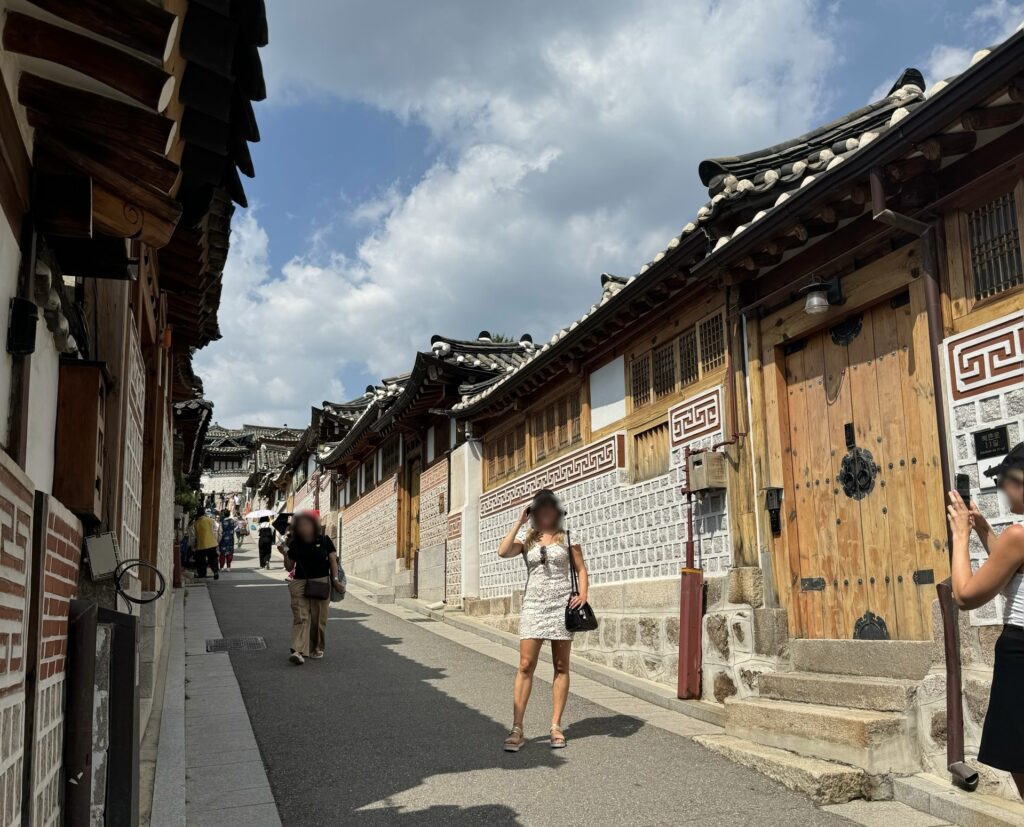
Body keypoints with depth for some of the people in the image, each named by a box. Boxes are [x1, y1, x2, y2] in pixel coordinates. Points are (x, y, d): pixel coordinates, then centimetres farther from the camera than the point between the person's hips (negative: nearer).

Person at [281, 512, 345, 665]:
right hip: (300, 583, 1)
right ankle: (298, 651, -18)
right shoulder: (295, 544, 5)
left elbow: (333, 560, 3)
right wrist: (285, 554, -7)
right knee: (300, 617, -10)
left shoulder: (324, 540, 2)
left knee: (318, 618, 4)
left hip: (321, 583, -1)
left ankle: (317, 649, 21)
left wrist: (335, 579, -6)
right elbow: (289, 567, 9)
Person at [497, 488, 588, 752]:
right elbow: (503, 552, -9)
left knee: (561, 667, 5)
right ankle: (517, 729, -5)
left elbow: (581, 569, 7)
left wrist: (583, 594, -9)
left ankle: (556, 726, 13)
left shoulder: (566, 537, 7)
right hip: (533, 604, 0)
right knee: (525, 666, -6)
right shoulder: (527, 540, 9)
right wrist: (519, 523, -4)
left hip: (561, 604, 0)